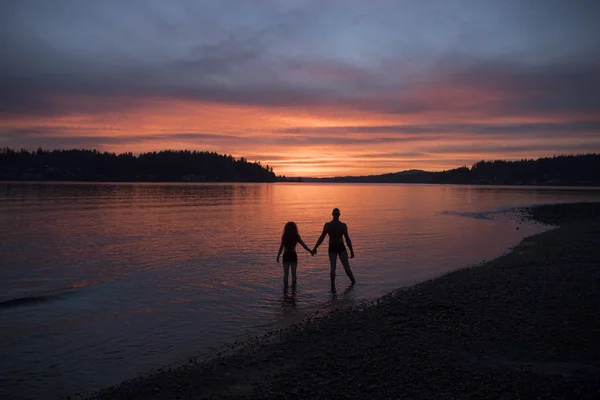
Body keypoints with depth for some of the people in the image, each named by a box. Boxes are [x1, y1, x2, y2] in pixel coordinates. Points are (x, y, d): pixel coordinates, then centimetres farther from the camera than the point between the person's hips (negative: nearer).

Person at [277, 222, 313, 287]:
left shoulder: (284, 236, -8)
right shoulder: (296, 236, -3)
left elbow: (281, 247, -14)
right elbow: (303, 245, -3)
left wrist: (278, 256, -9)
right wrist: (310, 251, 5)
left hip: (286, 255, -1)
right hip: (293, 255, 1)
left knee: (285, 273, 6)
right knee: (293, 273, 10)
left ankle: (285, 287, 4)